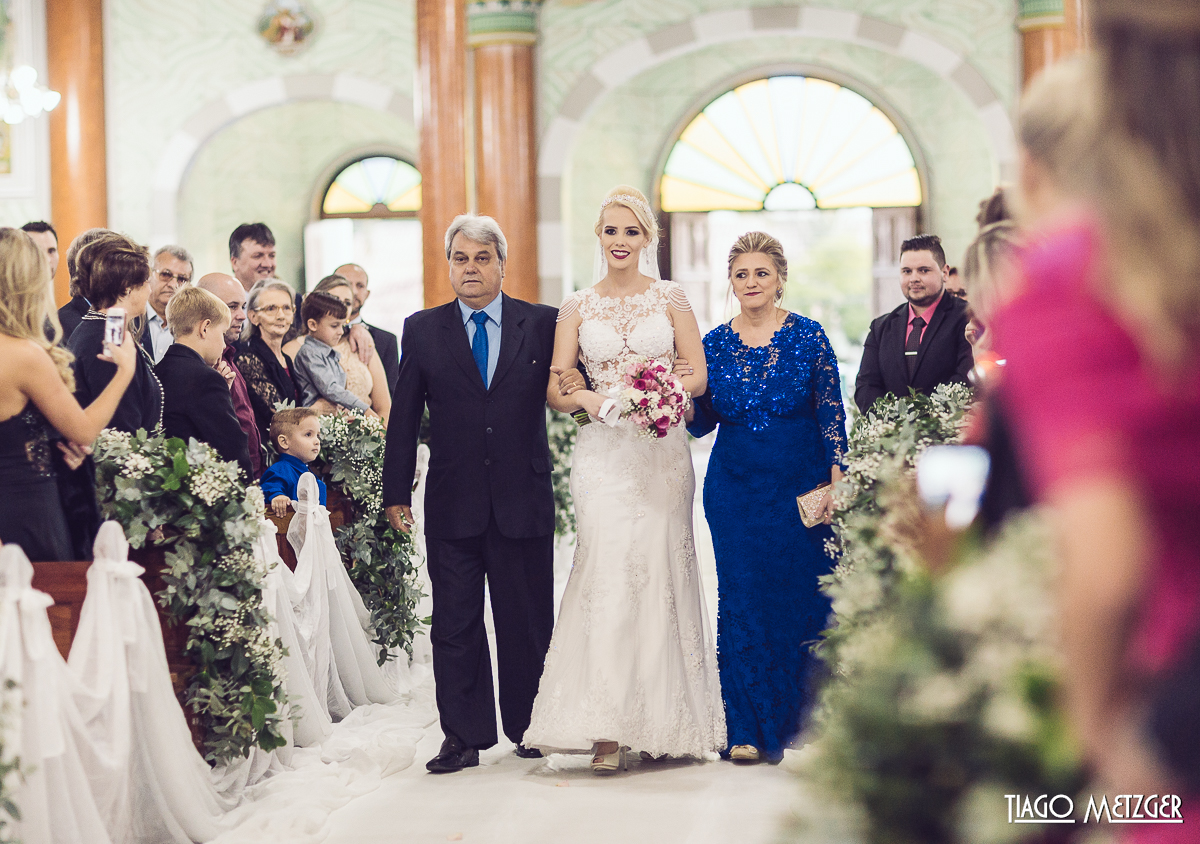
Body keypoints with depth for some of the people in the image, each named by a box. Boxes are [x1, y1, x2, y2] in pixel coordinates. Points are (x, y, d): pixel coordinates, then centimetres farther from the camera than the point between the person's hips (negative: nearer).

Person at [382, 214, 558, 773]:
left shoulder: (542, 324, 4)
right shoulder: (422, 330, 6)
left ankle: (528, 727, 22)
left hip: (524, 500, 0)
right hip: (452, 505, 1)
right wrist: (396, 493, 5)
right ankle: (465, 736, 10)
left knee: (527, 621, 7)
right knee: (455, 623, 3)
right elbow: (404, 416, 7)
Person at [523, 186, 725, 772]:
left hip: (662, 447, 1)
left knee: (661, 570, 0)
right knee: (608, 569, -13)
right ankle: (607, 729, -16)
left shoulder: (670, 298, 9)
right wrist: (586, 399, -16)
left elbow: (699, 373, 6)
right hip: (603, 451, -1)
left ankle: (667, 718, 11)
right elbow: (555, 389, 6)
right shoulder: (577, 307, 9)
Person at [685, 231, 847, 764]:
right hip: (735, 486, 1)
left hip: (801, 484, -1)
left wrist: (835, 479, -7)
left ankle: (797, 715, 16)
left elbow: (831, 412, 0)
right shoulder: (714, 344, 5)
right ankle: (748, 728, 6)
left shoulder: (808, 336, -1)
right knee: (743, 600, -1)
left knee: (802, 596, 0)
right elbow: (702, 423, 8)